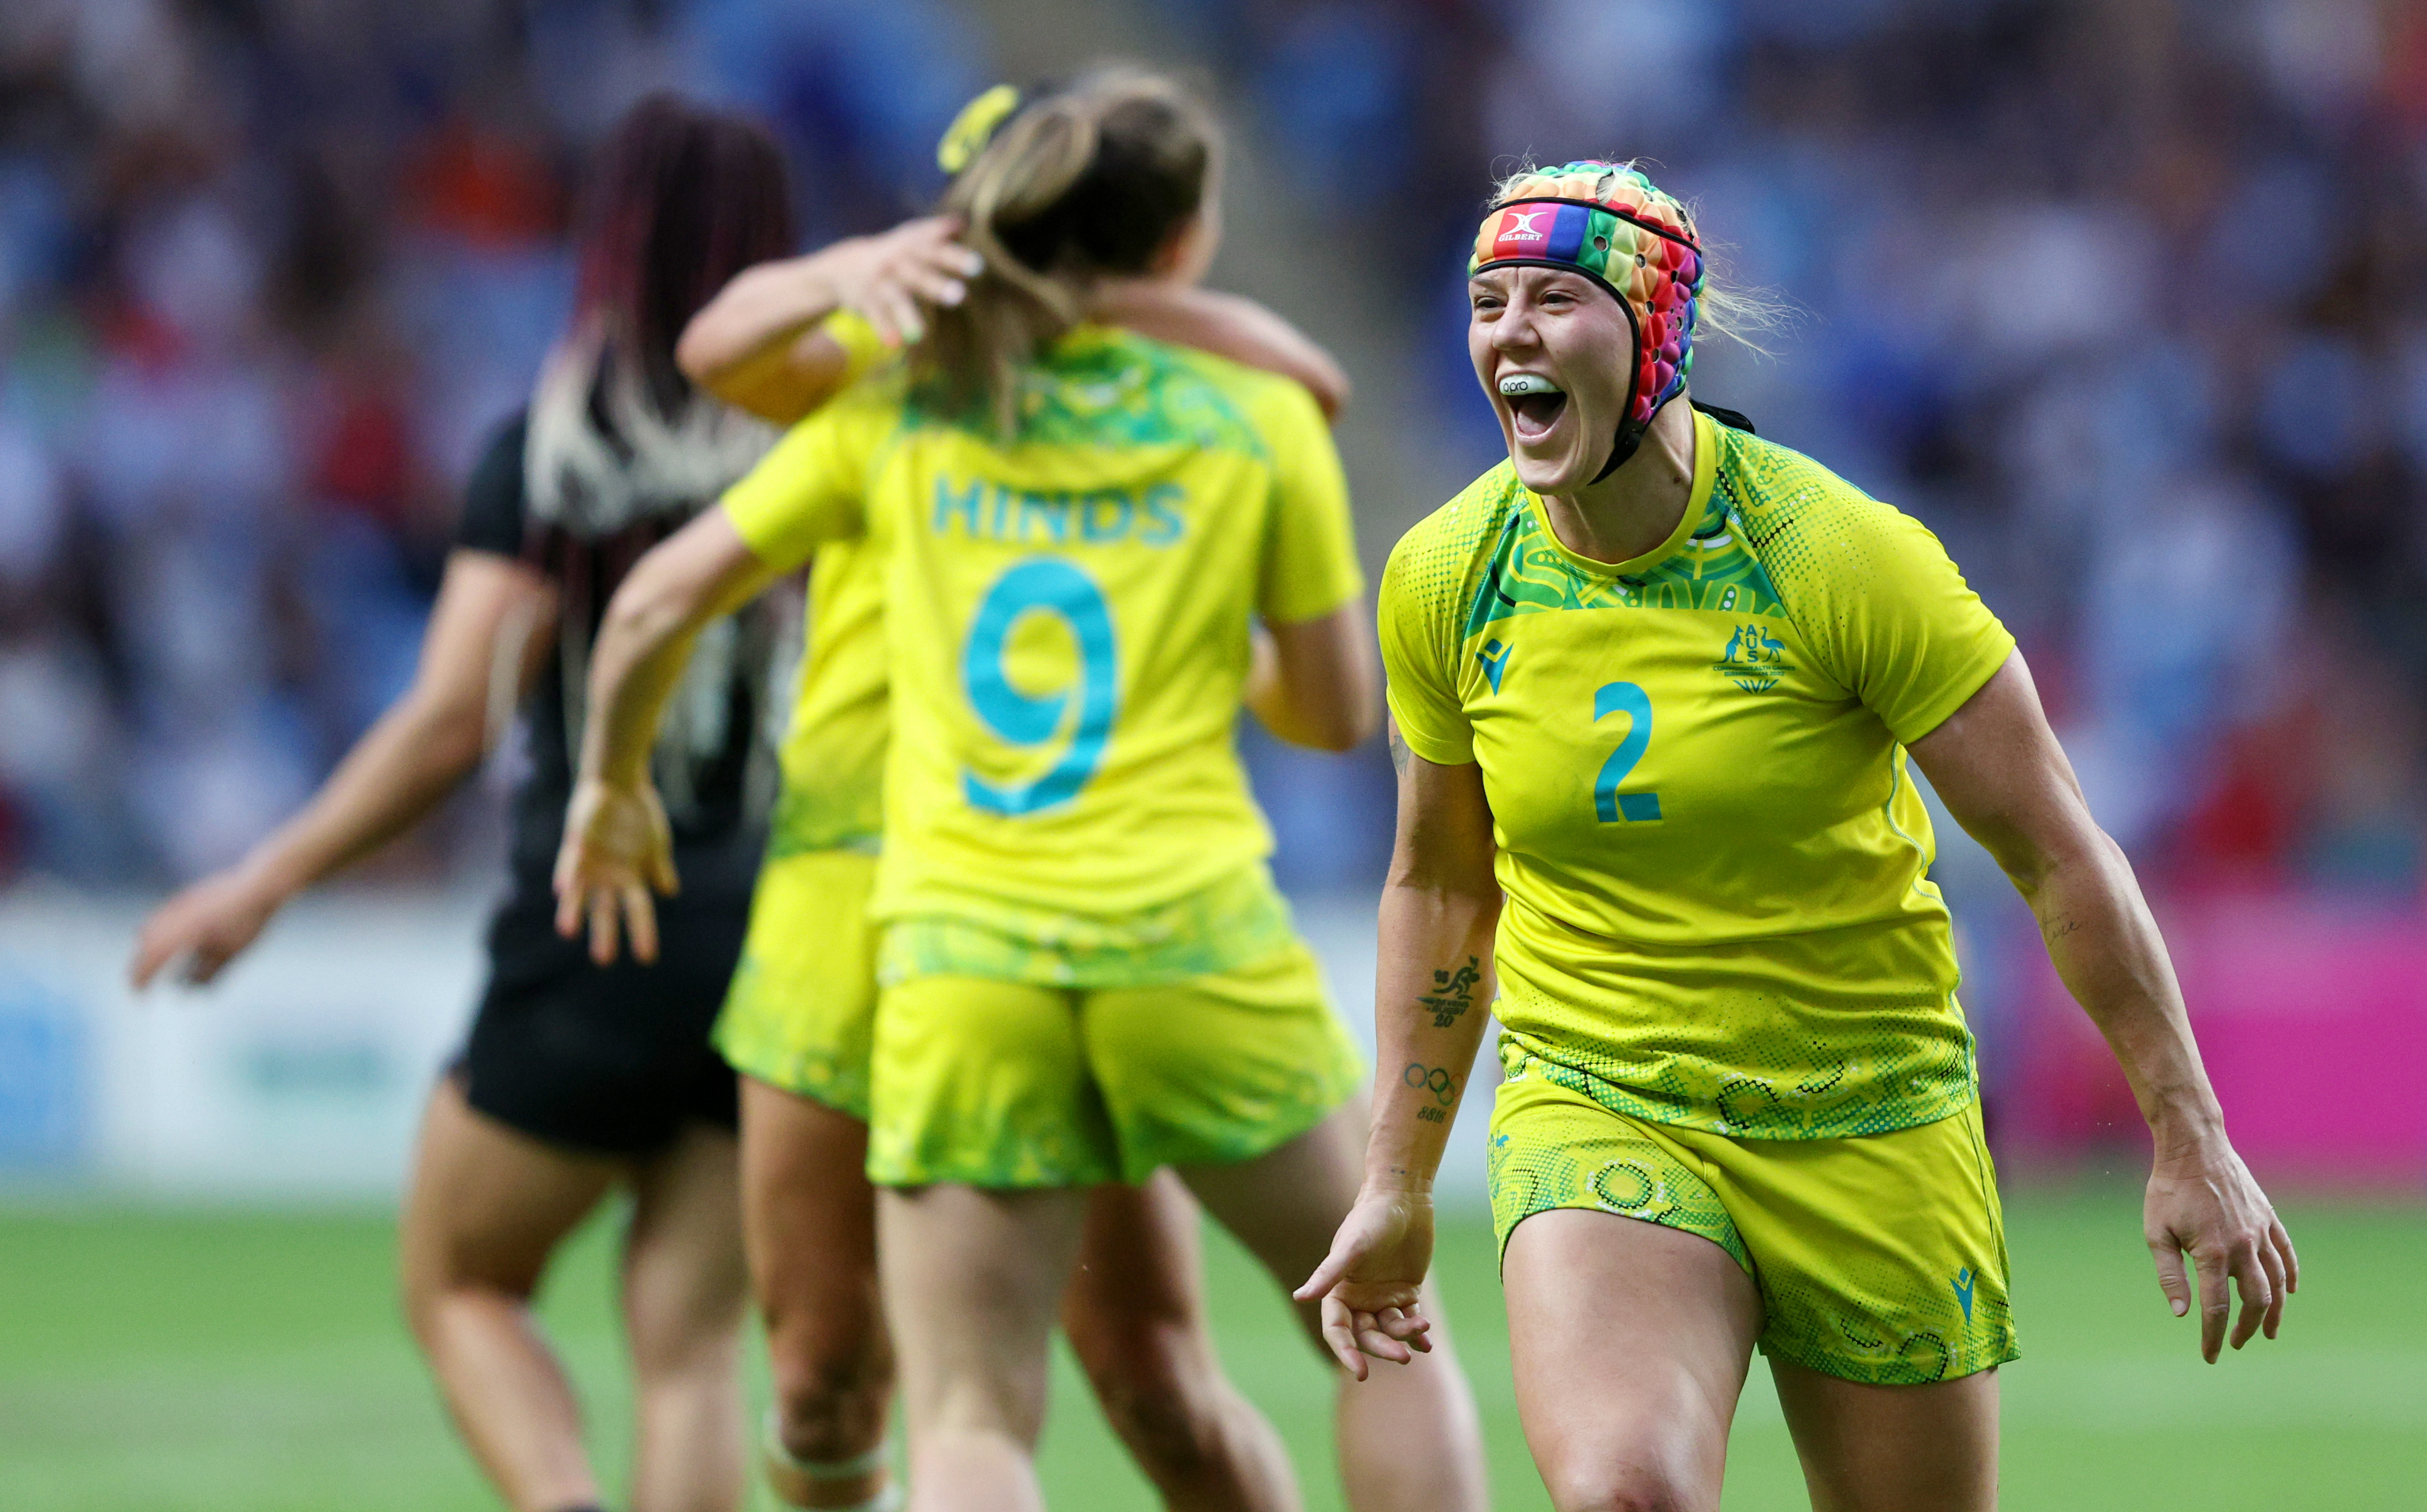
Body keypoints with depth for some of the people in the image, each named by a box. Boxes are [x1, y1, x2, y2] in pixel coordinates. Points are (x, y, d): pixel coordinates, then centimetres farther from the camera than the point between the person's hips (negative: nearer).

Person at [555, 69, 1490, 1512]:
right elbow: (1338, 711, 11)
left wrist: (612, 788, 27)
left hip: (960, 962, 1)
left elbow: (657, 603, 9)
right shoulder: (1260, 420, 4)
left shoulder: (899, 416, 9)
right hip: (1192, 943, -1)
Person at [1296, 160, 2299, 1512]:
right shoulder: (1447, 580, -4)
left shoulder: (1837, 553, -15)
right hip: (1597, 1120, 1)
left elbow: (2059, 853, -9)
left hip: (1872, 1131, -1)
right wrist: (1397, 1187, 15)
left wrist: (2193, 1144, -7)